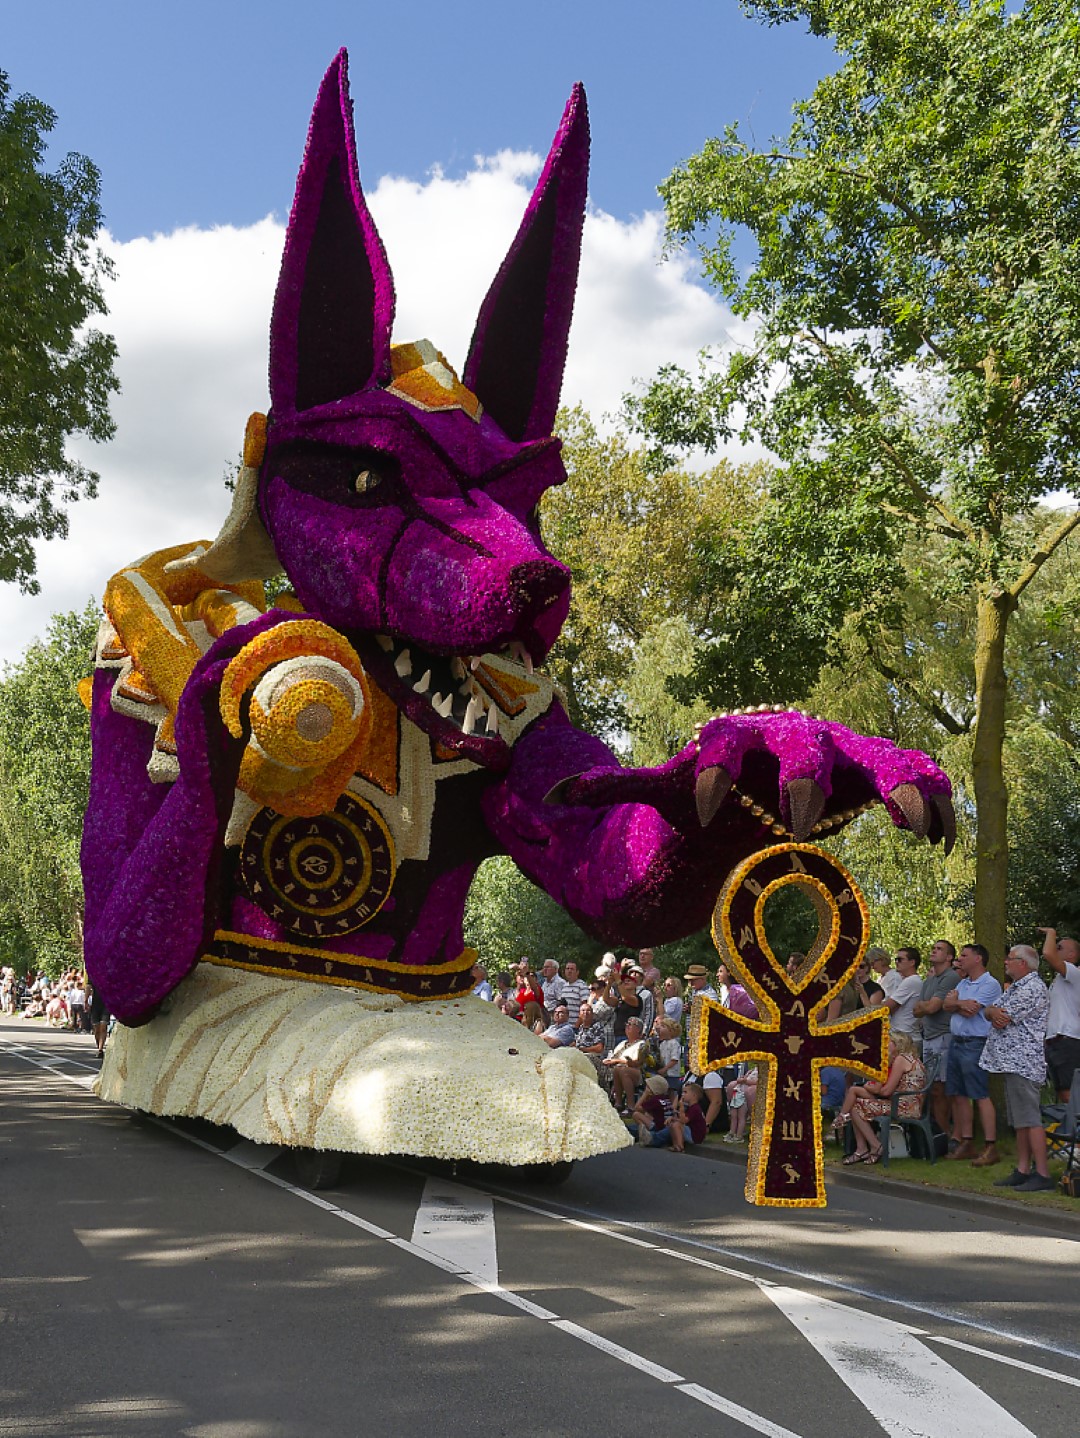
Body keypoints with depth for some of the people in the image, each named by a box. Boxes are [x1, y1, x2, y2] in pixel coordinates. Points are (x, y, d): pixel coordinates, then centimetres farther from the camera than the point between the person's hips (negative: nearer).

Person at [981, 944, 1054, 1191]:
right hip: (1012, 1061, 11)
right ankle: (1023, 1170, 17)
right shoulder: (1016, 987, 21)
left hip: (1023, 1062, -11)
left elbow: (1003, 1018, -17)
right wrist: (994, 1013, -7)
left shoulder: (1032, 988, -14)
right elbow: (989, 1011, 16)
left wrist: (995, 1013, 6)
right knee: (1020, 1121, 12)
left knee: (1030, 1119, -10)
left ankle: (1042, 1174, -9)